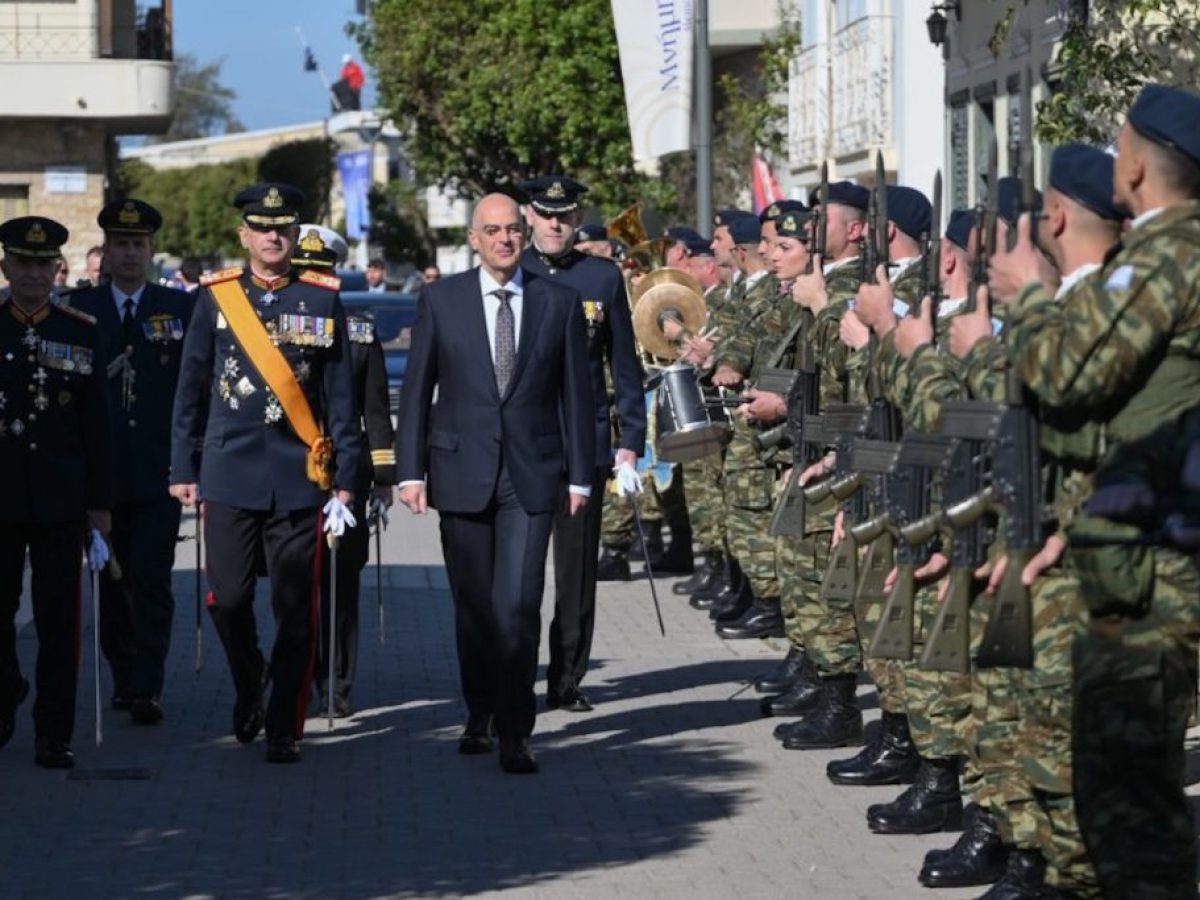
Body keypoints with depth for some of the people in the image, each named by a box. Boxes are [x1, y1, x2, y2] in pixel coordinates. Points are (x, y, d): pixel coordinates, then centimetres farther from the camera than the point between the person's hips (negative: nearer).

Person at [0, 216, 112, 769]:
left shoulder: (81, 334, 5)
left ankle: (54, 734, 4)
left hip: (61, 498, 0)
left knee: (58, 619, 0)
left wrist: (100, 501, 1)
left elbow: (96, 425, 5)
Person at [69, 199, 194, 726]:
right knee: (112, 580, 8)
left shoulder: (180, 308, 5)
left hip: (159, 470, -2)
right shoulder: (79, 308, 6)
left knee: (151, 581, -7)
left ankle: (147, 689, -7)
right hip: (100, 471, 2)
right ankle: (124, 677, 20)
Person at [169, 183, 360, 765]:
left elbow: (340, 396, 7)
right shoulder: (215, 297, 5)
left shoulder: (322, 299, 5)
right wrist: (183, 470, 6)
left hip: (300, 477, 0)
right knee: (228, 600, -3)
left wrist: (344, 478, 4)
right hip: (229, 475, 0)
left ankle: (284, 731, 8)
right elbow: (191, 389, 9)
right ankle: (249, 685, 26)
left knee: (295, 612, -1)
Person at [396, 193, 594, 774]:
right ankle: (480, 715, 27)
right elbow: (416, 390, 5)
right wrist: (410, 470, -1)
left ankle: (514, 733, -6)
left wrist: (580, 476, 3)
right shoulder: (441, 300, 4)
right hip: (461, 473, 1)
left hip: (531, 475, -1)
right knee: (473, 604, 10)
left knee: (519, 604, -10)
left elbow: (576, 394, 7)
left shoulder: (559, 303, 4)